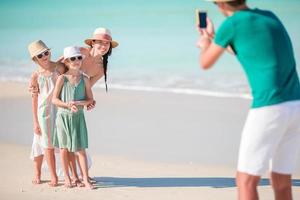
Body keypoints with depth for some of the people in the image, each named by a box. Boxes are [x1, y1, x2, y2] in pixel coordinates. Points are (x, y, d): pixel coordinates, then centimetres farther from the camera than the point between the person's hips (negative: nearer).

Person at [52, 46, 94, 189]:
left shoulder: (84, 79, -1)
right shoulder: (62, 78, -6)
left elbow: (90, 99, 1)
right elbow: (54, 99, -6)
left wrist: (78, 103, -17)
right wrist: (68, 105, -21)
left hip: (78, 117, 1)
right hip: (63, 116, 0)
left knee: (80, 148, -2)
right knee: (64, 148, 7)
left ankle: (86, 179, 1)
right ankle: (67, 177, 20)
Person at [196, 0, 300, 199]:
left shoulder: (231, 23, -4)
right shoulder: (271, 16, 18)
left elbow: (206, 64, 11)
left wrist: (205, 45, 35)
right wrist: (213, 37, 46)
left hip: (269, 109, -7)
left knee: (246, 181, 3)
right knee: (281, 182, 14)